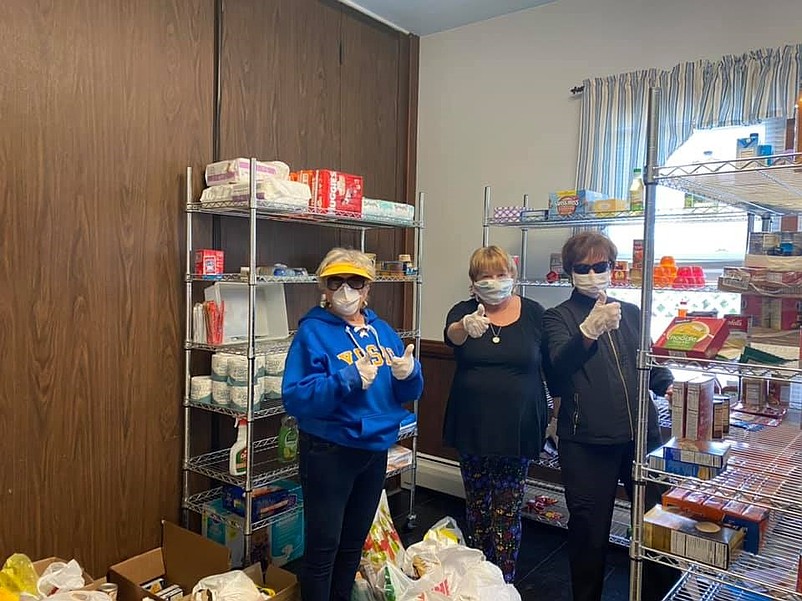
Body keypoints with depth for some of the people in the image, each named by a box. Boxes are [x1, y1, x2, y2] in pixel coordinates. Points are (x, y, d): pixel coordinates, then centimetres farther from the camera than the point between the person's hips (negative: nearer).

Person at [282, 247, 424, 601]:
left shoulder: (382, 331, 4)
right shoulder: (313, 330, -12)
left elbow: (408, 393, 6)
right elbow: (294, 397, -21)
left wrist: (408, 374, -16)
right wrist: (348, 380, -32)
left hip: (375, 449, 6)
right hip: (328, 452, -6)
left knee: (354, 544, 22)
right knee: (323, 548, 6)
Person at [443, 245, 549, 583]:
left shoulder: (533, 313, -2)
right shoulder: (463, 311, -4)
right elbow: (451, 335, -27)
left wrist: (553, 413, 1)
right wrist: (465, 326, -50)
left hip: (517, 428, -1)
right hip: (472, 428, 2)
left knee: (507, 511, 4)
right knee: (476, 505, 15)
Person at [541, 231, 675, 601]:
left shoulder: (631, 313, 15)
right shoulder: (559, 317, 1)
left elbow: (650, 366, 20)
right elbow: (558, 365, -19)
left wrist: (669, 385, -3)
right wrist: (589, 330, -38)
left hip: (642, 433, 4)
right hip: (587, 440, -4)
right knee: (589, 529, 6)